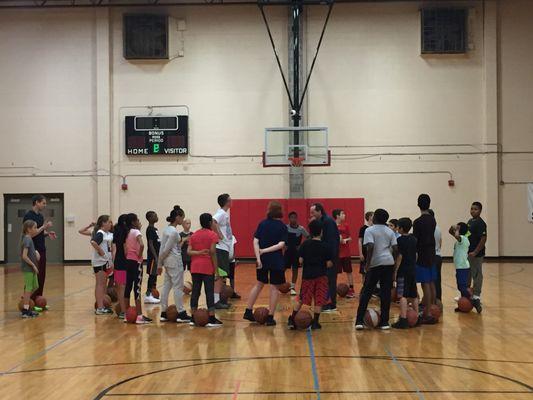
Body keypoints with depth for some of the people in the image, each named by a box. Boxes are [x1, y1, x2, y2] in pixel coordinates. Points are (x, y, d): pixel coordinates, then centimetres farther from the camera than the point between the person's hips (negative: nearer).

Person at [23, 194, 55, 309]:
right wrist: (44, 227, -18)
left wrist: (47, 233, 4)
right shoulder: (29, 216, -14)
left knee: (41, 277, 9)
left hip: (41, 250, 9)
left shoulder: (40, 216, 13)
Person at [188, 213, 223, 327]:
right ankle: (212, 319, -3)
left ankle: (193, 318, 9)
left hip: (195, 267, 5)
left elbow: (189, 251, 0)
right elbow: (213, 252, -11)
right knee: (209, 292, -2)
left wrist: (199, 252, -11)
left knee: (195, 291, 8)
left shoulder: (194, 235, 11)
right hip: (207, 267, -5)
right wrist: (216, 269, -8)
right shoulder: (212, 235, -5)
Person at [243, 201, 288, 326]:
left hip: (262, 260, 4)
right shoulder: (283, 227, -3)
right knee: (274, 288, 5)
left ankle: (248, 311, 21)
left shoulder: (262, 224, 3)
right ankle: (270, 317, 4)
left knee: (259, 284, 20)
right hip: (276, 261, -4)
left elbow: (255, 241, -5)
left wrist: (258, 257, -10)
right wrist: (266, 250, -14)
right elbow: (281, 244, -15)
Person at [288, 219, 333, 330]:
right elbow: (329, 264, -6)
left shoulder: (305, 244, -3)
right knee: (319, 300, 6)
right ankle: (315, 322, 6)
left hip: (307, 275, 2)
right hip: (321, 276, -2)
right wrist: (331, 264, 15)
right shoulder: (325, 246, -6)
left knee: (300, 299, 12)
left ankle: (292, 320, 12)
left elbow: (300, 260, -5)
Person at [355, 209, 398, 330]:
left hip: (375, 263, -4)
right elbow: (395, 249, 5)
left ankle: (360, 321, -1)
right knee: (386, 293, 7)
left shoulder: (370, 230, -3)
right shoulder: (390, 231, 13)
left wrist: (367, 263, -12)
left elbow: (370, 246, -17)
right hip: (389, 263, 4)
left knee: (366, 292, 3)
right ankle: (384, 322, 8)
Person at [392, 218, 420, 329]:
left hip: (403, 271, -8)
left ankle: (403, 319, -18)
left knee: (402, 296, -11)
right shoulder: (414, 239, 11)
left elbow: (399, 256, -15)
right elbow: (416, 255, 16)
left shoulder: (400, 240, -11)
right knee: (413, 295, 15)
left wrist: (395, 271, -12)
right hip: (413, 270, 8)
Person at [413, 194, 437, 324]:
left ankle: (427, 315, -7)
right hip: (431, 254, 8)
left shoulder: (418, 222, -14)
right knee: (431, 284, 12)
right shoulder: (433, 220, 8)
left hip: (422, 256, -8)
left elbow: (415, 241, -14)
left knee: (425, 284, -7)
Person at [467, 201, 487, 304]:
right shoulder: (470, 221, 11)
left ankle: (476, 296, 10)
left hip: (476, 254, -9)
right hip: (468, 252, 9)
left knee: (476, 275, 1)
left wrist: (475, 252, -21)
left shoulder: (480, 223, -15)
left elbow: (483, 239, -20)